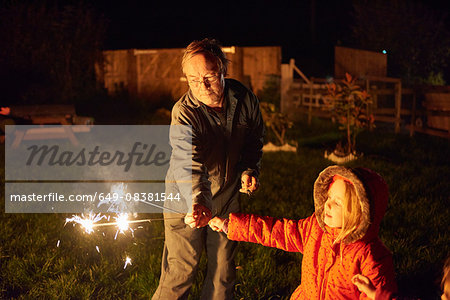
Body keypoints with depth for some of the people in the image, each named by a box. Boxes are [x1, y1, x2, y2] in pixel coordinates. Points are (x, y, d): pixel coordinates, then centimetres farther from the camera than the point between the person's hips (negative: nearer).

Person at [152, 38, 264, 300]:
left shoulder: (244, 99, -10)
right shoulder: (184, 112, -24)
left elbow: (255, 139, 10)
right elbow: (187, 162, -39)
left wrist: (249, 170, -7)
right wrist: (197, 202, -55)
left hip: (227, 198, 4)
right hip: (187, 201, -4)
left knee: (223, 272, 13)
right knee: (180, 272, 0)